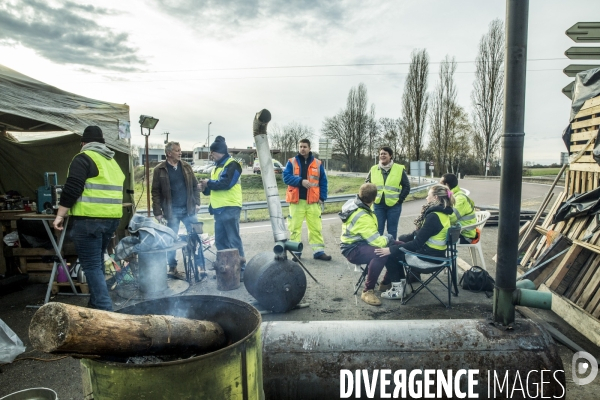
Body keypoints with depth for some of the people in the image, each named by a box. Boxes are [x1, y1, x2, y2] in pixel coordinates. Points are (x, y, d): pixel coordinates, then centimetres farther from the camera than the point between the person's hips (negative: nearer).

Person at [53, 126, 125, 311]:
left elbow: (72, 189, -13)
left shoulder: (84, 158, -5)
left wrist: (60, 215, -7)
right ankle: (96, 304, 29)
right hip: (111, 219, 8)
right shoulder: (112, 162, 19)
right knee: (97, 262, 19)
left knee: (91, 266, -4)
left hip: (89, 220, -8)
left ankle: (104, 309, -7)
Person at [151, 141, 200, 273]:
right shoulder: (159, 170, -3)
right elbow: (155, 192, -3)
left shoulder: (186, 167, 7)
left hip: (188, 209, 3)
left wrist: (197, 202, 2)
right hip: (171, 211, -2)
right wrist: (157, 212, -7)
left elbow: (195, 186, 11)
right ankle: (172, 266, 20)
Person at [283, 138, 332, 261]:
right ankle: (296, 252, 13)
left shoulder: (317, 164, 7)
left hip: (313, 201, 1)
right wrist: (301, 181, -20)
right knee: (295, 227, 3)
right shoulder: (291, 162, 4)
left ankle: (318, 251, 11)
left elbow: (323, 182, 8)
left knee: (316, 227, 3)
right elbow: (286, 177, -7)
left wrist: (322, 197, 0)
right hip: (296, 201, -1)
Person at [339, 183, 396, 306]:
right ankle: (368, 291, -23)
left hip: (359, 241, 10)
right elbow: (376, 241, -27)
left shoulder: (353, 203, 0)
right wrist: (388, 238, -7)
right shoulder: (362, 217, -28)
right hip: (353, 250, -10)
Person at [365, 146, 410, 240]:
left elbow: (406, 186, 2)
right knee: (378, 229, 6)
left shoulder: (399, 169, -2)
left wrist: (400, 199, -4)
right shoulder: (373, 169, 4)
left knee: (392, 230, 8)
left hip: (394, 205, -2)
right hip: (378, 205, 2)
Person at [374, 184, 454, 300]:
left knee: (390, 255, -4)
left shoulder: (433, 217, -25)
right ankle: (400, 283, 19)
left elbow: (417, 243, -25)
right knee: (395, 249, 16)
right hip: (432, 251, 10)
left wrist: (391, 249, -24)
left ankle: (397, 289, 5)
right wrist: (400, 239, 11)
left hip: (428, 256, -10)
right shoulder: (442, 212, 6)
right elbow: (419, 234, 14)